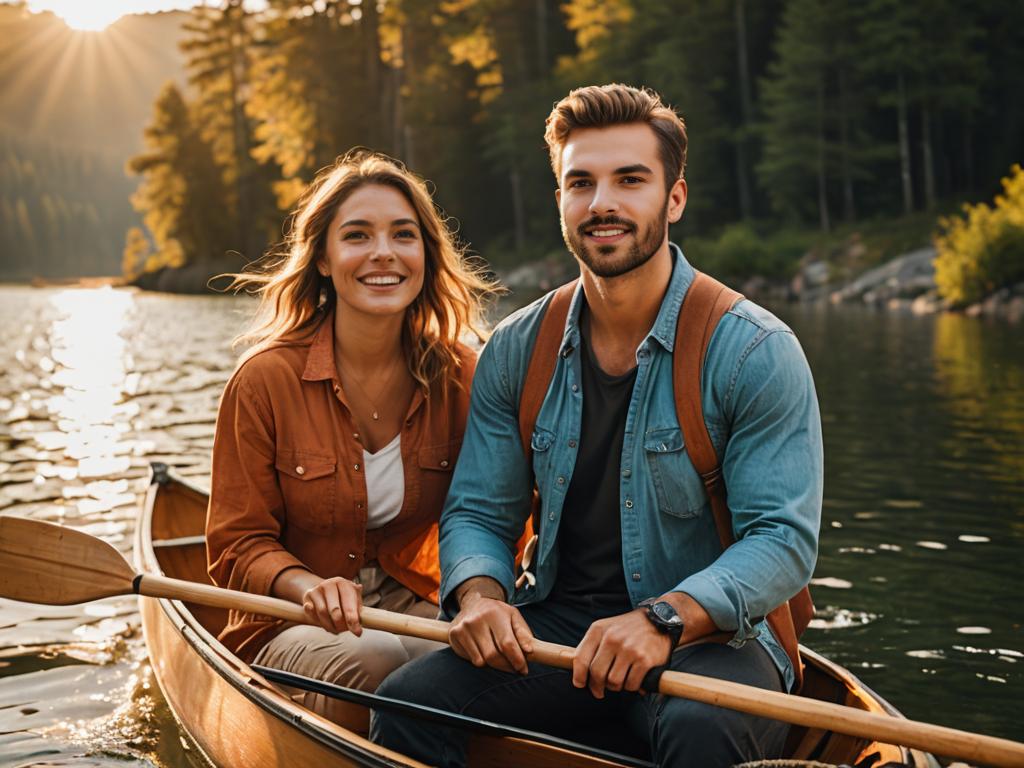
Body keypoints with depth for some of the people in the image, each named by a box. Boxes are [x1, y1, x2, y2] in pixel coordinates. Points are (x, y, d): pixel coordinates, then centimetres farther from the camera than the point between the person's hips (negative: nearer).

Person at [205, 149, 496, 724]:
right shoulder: (266, 379, -10)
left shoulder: (460, 376, -2)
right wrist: (310, 586, -27)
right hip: (289, 627, -2)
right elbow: (238, 547, -6)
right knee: (371, 662, -36)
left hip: (411, 610, 3)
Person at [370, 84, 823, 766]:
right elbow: (478, 511, 9)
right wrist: (479, 593, -15)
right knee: (407, 701, -22)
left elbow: (785, 540, -12)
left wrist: (663, 619, -28)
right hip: (555, 630, 3)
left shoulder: (756, 352, -8)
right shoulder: (516, 352, 6)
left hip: (710, 639, -2)